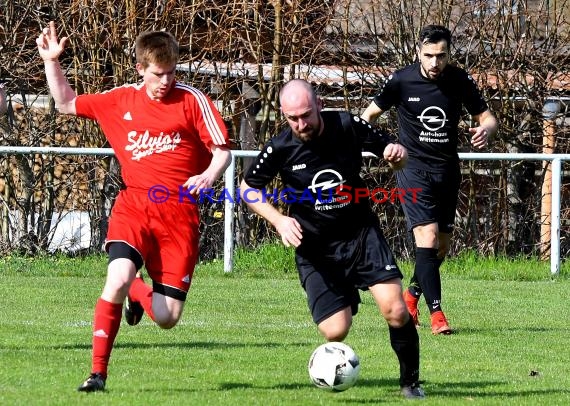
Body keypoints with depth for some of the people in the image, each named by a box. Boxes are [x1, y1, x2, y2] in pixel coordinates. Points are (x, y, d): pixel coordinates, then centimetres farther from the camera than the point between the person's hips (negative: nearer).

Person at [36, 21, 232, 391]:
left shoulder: (192, 100, 0)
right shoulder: (121, 100, 9)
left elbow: (222, 150, 2)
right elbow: (67, 103, 23)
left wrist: (210, 174, -19)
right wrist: (52, 62, 12)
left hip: (179, 211, -1)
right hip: (134, 204, 1)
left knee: (168, 318, -4)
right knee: (118, 277, -28)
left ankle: (138, 293, 36)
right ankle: (98, 372, -14)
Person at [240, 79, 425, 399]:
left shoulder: (347, 127, -11)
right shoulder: (281, 148, -11)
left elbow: (389, 149, 2)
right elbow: (248, 188, 4)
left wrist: (397, 153, -23)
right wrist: (279, 220, -11)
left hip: (362, 234, 0)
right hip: (315, 249, 0)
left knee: (396, 312, -17)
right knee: (335, 331, -13)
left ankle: (411, 382, 5)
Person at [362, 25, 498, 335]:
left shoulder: (460, 81, -3)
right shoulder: (401, 81, -9)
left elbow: (487, 117, 5)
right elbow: (370, 114, 5)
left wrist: (485, 129, -18)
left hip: (448, 170, 4)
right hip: (414, 169, -4)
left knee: (442, 246, 9)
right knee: (427, 236, -18)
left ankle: (412, 295, 34)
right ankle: (436, 312, -18)